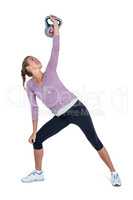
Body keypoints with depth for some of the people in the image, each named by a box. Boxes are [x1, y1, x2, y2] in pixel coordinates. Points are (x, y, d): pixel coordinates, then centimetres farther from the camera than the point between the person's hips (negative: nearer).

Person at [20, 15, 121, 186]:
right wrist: (34, 131, 4)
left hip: (76, 108, -3)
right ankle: (38, 173, 22)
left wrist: (56, 26, -16)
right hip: (62, 116, 4)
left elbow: (55, 50, -10)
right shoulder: (30, 86, 3)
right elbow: (34, 108, 6)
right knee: (37, 139, 2)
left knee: (95, 142, -3)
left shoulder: (50, 71, -3)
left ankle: (113, 173, 13)